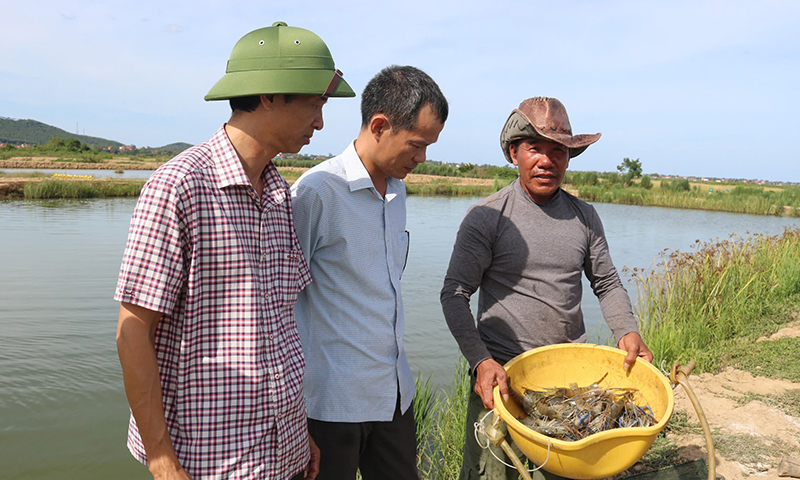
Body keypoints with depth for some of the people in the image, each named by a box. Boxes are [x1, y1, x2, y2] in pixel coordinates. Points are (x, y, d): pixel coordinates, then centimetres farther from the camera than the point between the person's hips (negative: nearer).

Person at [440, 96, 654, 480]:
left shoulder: (585, 217, 8)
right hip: (501, 371, -3)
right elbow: (454, 294, -7)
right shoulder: (487, 217, -5)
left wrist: (627, 332, -2)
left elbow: (607, 284, 16)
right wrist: (480, 360, -18)